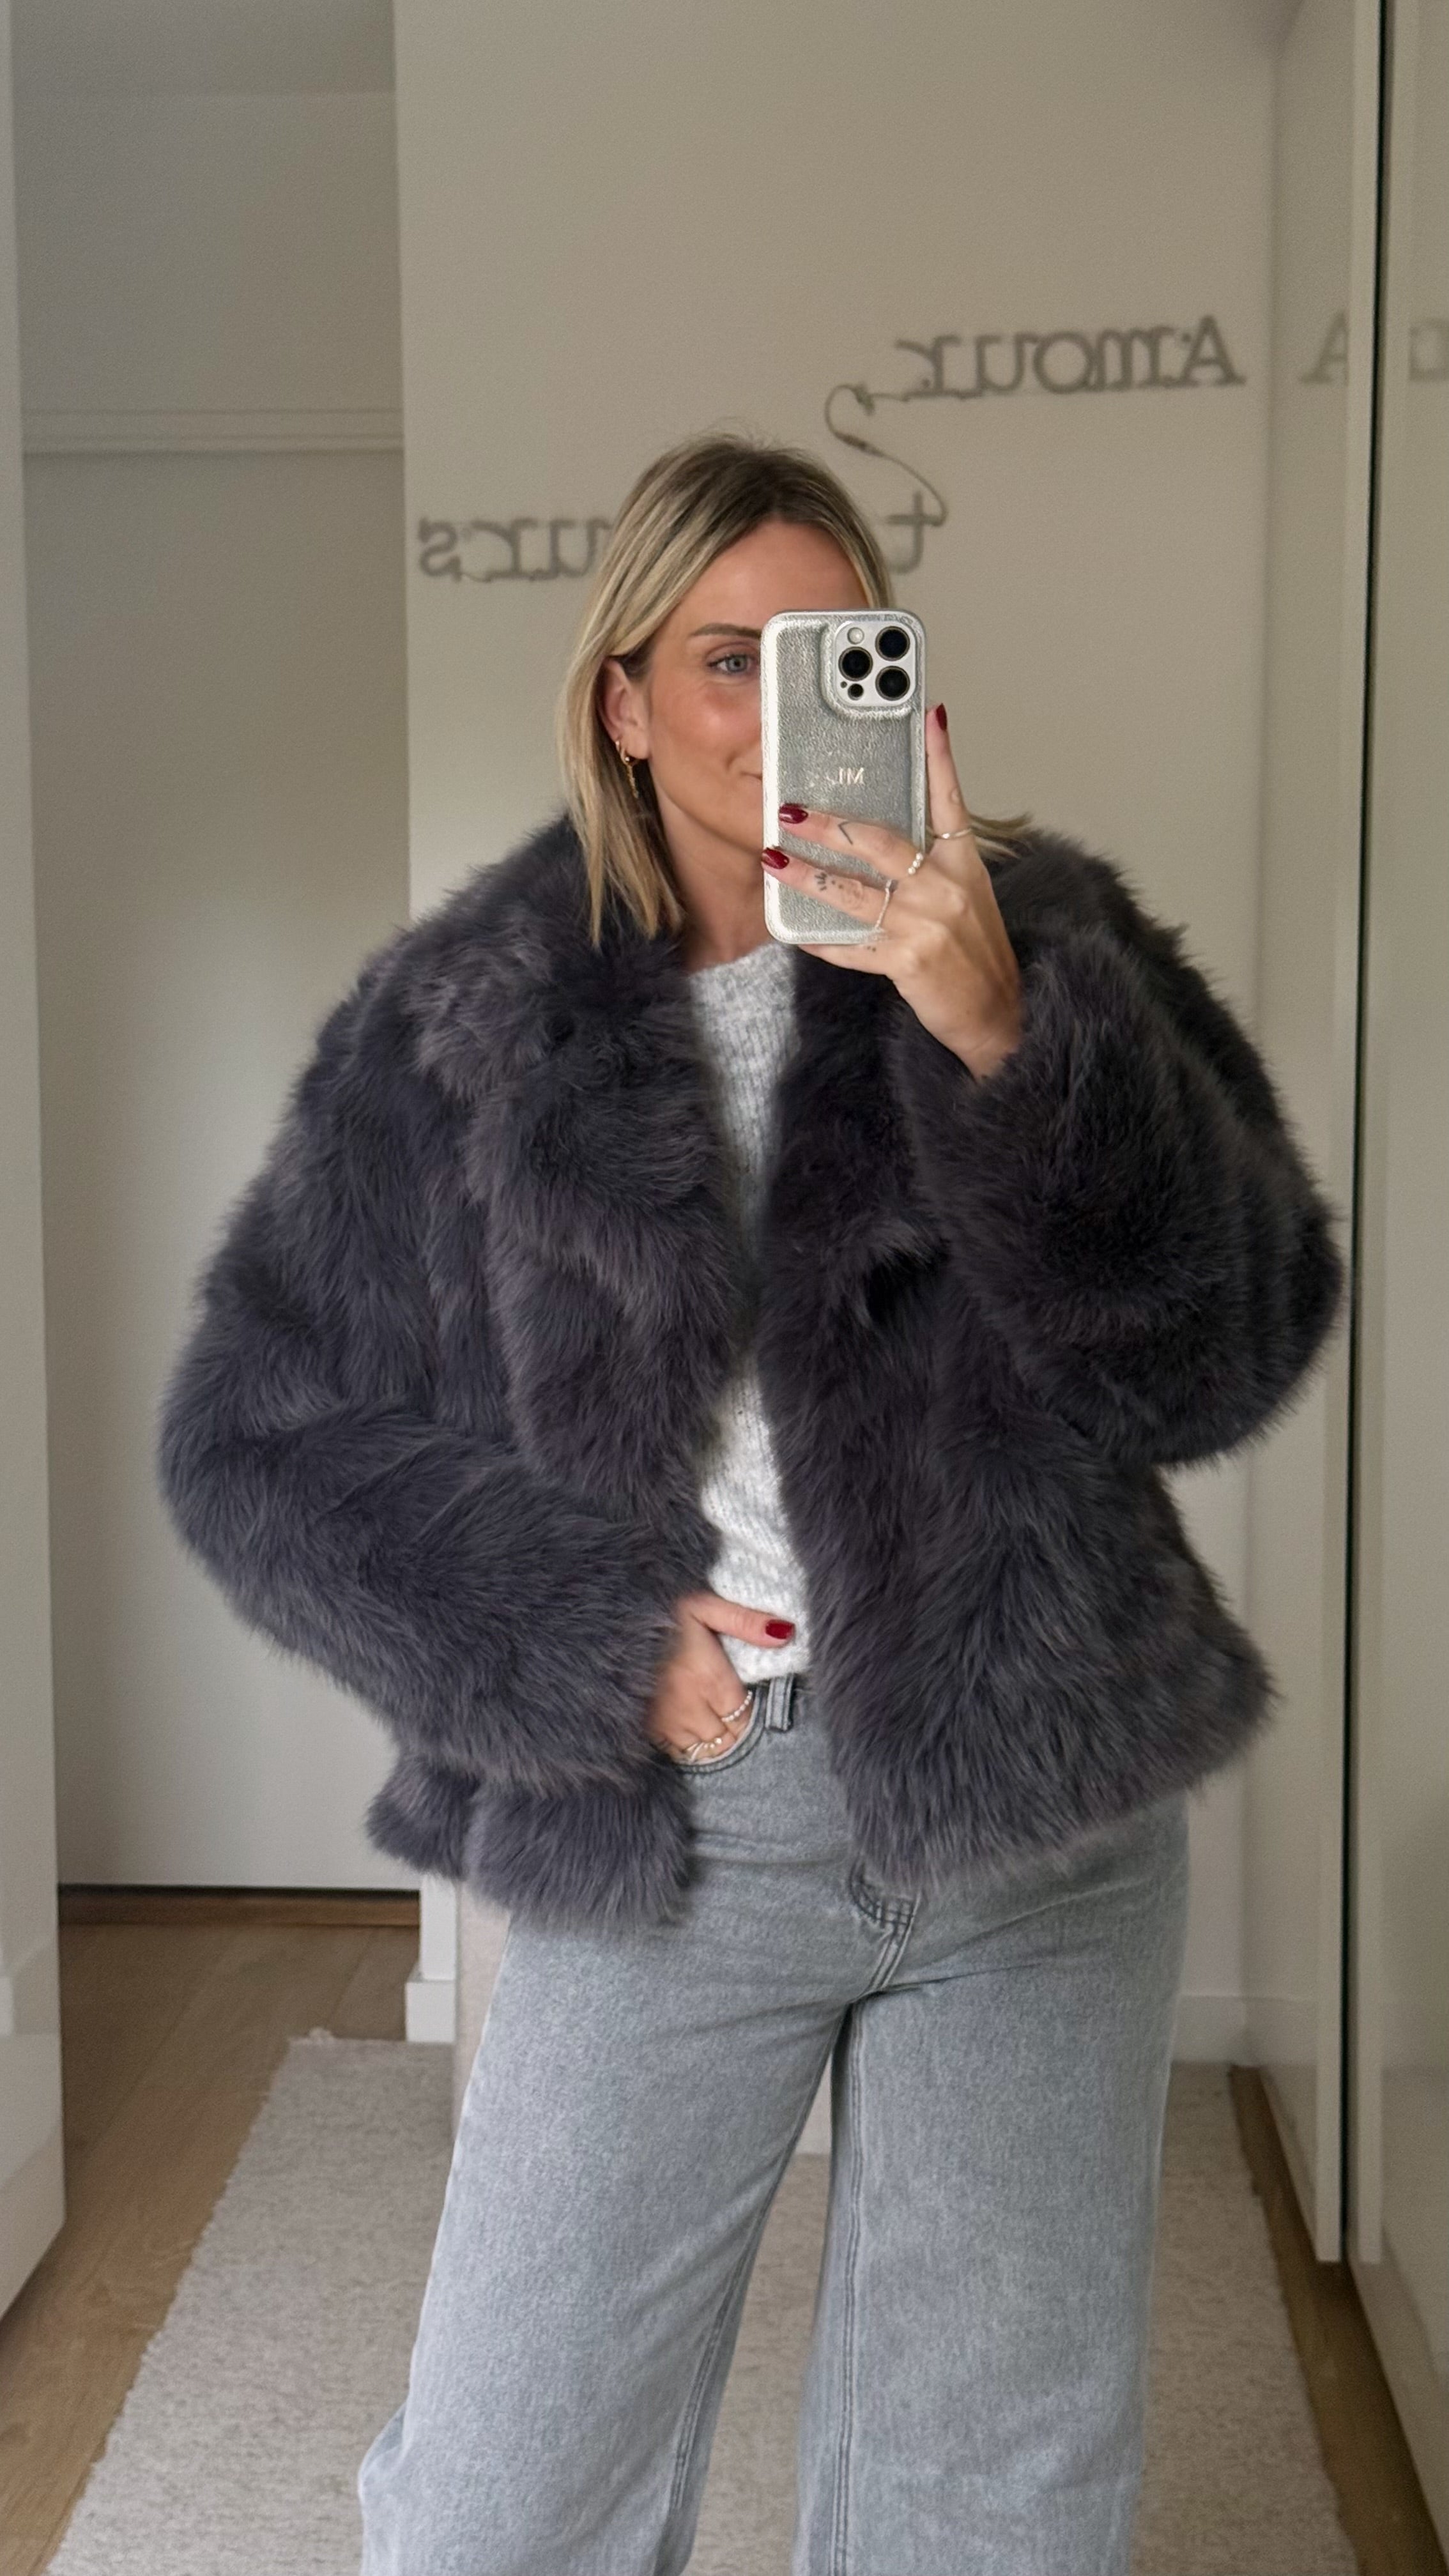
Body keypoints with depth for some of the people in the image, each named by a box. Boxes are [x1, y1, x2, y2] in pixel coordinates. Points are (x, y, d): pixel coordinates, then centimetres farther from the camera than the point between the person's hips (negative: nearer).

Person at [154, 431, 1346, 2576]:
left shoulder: (1046, 942, -1)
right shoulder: (459, 1023, -1)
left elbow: (1238, 1348, -11)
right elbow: (255, 1437, 3)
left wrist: (1005, 1039, -25)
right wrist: (572, 1632, -8)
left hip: (1037, 1823, 1)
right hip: (666, 1832, 0)